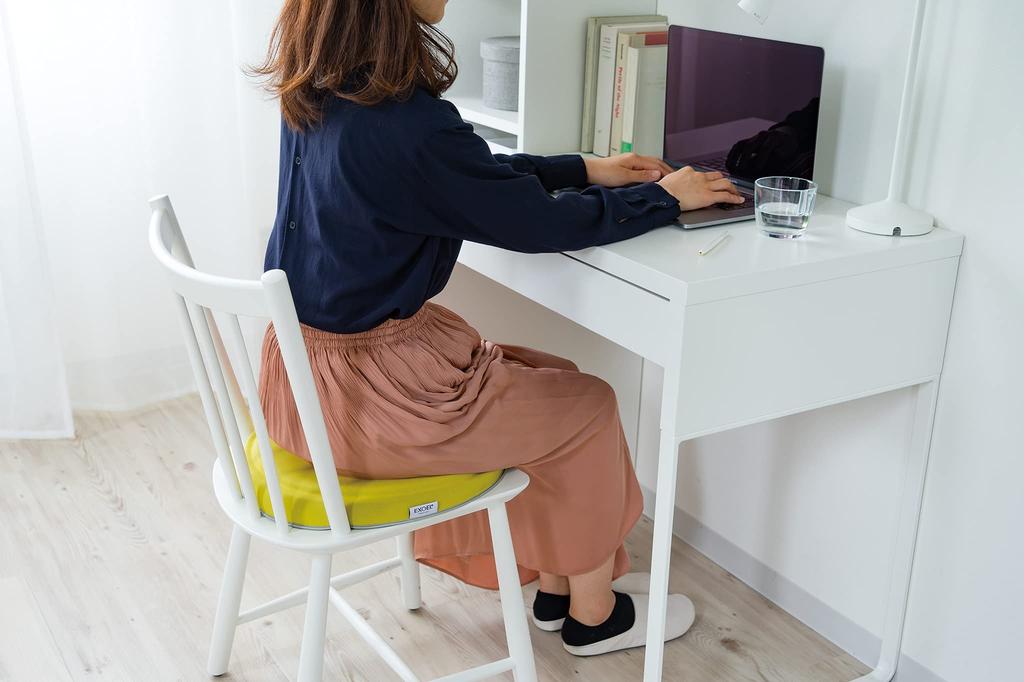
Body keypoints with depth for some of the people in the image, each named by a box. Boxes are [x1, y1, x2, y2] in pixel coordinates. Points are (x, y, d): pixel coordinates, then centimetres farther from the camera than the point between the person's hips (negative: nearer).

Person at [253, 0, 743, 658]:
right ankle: (594, 613, 29)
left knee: (555, 382, 19)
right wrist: (664, 196, 0)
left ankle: (555, 587, 32)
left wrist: (587, 170, 14)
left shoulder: (320, 90, 1)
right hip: (364, 399, -8)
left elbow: (474, 175, 11)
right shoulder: (404, 122, -28)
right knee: (589, 408, 9)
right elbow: (538, 223, -16)